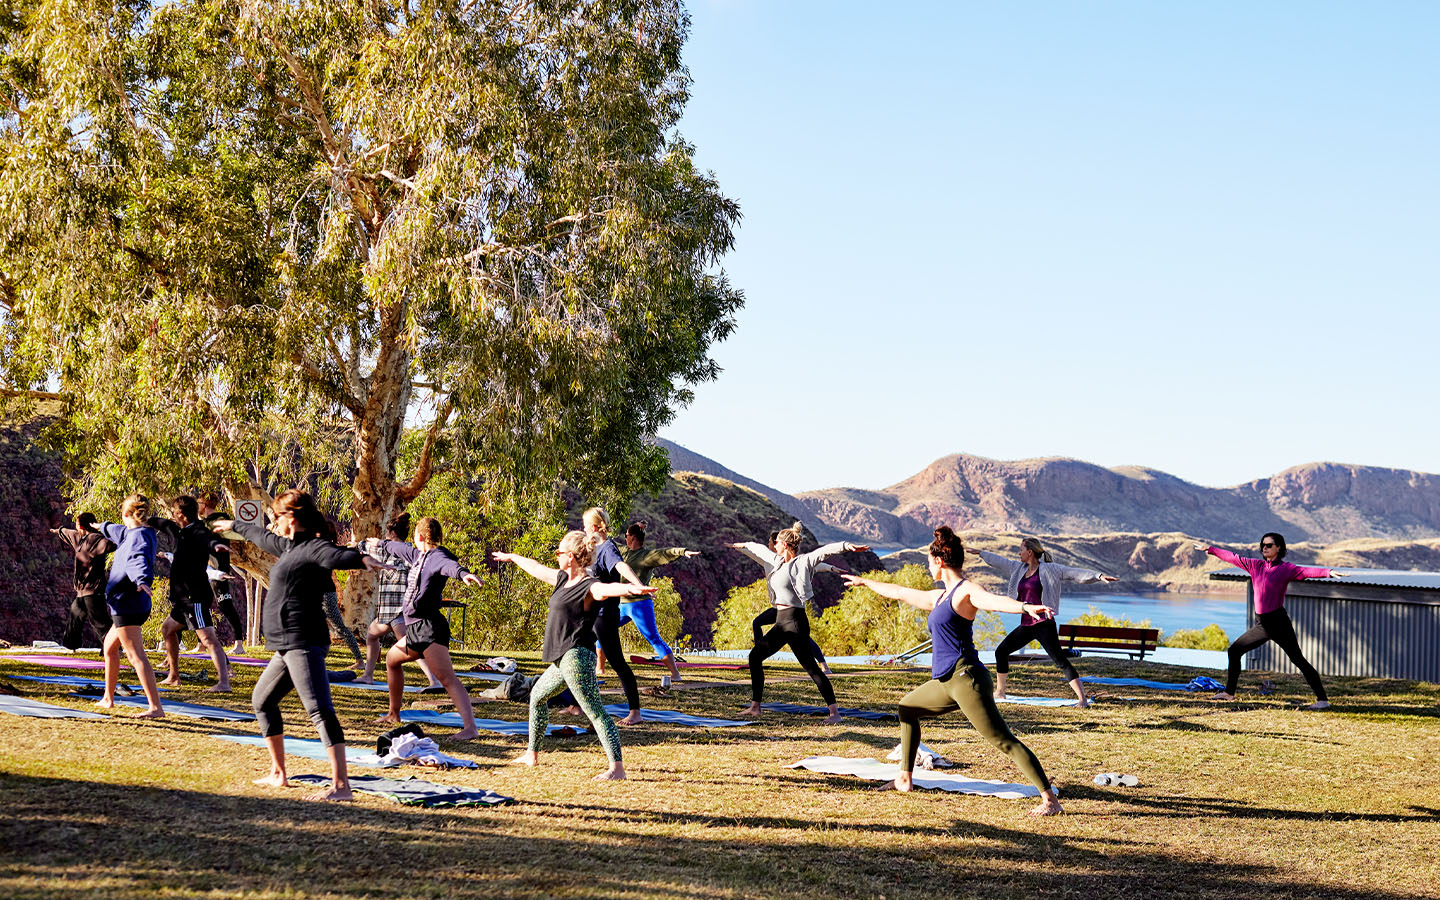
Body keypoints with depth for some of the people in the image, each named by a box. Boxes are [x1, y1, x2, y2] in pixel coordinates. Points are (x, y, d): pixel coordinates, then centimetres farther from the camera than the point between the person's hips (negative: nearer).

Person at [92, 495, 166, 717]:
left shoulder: (140, 535, -13)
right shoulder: (130, 533, 16)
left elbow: (139, 559, -34)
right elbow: (117, 531, 41)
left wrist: (142, 580, -53)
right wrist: (102, 526, 61)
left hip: (128, 605, -11)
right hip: (126, 605, 11)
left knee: (136, 656, -17)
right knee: (109, 647, 27)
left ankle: (156, 707, -26)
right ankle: (108, 699, 41)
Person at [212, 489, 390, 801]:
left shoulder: (312, 548, -11)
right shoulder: (288, 546, 18)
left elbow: (337, 556, -32)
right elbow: (262, 537, 37)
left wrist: (362, 559, -53)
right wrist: (234, 526, 55)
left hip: (304, 644, -11)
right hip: (288, 647, 11)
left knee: (319, 709, -21)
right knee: (262, 701, 26)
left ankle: (341, 785, -30)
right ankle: (278, 774, 35)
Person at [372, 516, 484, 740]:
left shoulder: (437, 556, -13)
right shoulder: (418, 555, 15)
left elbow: (449, 564, -36)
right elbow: (401, 548, 35)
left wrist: (463, 573, -58)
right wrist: (383, 544, 54)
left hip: (429, 628, -10)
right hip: (416, 629, 10)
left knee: (447, 679, -21)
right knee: (392, 659, 30)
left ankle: (470, 728, -31)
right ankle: (393, 714, 44)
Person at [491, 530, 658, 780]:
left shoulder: (589, 587, -15)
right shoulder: (564, 579, 13)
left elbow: (609, 588, -36)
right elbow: (537, 568, 30)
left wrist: (633, 589, -58)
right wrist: (512, 557, 46)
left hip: (576, 657, -11)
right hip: (563, 659, 11)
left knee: (596, 712, -16)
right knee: (537, 695, 29)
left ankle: (617, 767, -22)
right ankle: (532, 754, 44)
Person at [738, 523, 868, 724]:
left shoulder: (803, 561, -9)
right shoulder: (779, 562, 13)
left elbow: (825, 551, -22)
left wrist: (847, 546, -37)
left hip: (795, 621, -9)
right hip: (781, 622, 9)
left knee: (810, 667, -11)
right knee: (755, 656, 10)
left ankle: (835, 713, -9)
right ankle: (755, 706, 18)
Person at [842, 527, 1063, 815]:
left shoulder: (966, 591, -8)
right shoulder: (940, 597, 19)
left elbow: (995, 601, -28)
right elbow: (901, 593, 34)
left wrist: (1026, 607, -49)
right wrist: (865, 582, 47)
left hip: (966, 678, -10)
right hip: (947, 682, 10)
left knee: (1003, 741, -16)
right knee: (907, 708, 28)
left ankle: (1050, 799, -19)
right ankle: (905, 778, 35)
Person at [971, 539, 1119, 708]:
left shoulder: (1049, 569, -6)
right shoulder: (1019, 568, 13)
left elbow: (1075, 573, -11)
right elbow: (1000, 562, 27)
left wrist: (1099, 576, -22)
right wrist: (981, 553, 37)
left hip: (1044, 625, -7)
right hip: (1026, 625, 7)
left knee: (1060, 660, -15)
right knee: (1001, 651, 10)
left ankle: (1082, 698, -17)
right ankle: (999, 693, 25)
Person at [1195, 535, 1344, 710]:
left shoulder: (1286, 568, -7)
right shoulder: (1256, 565, 11)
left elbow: (1306, 571, -22)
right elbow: (1233, 558, 20)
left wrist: (1328, 572, -39)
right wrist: (1210, 549, 27)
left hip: (1279, 622, -7)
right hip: (1262, 624, 7)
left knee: (1298, 659, -11)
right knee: (1234, 650, 14)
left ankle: (1323, 699, -10)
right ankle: (1229, 692, 27)